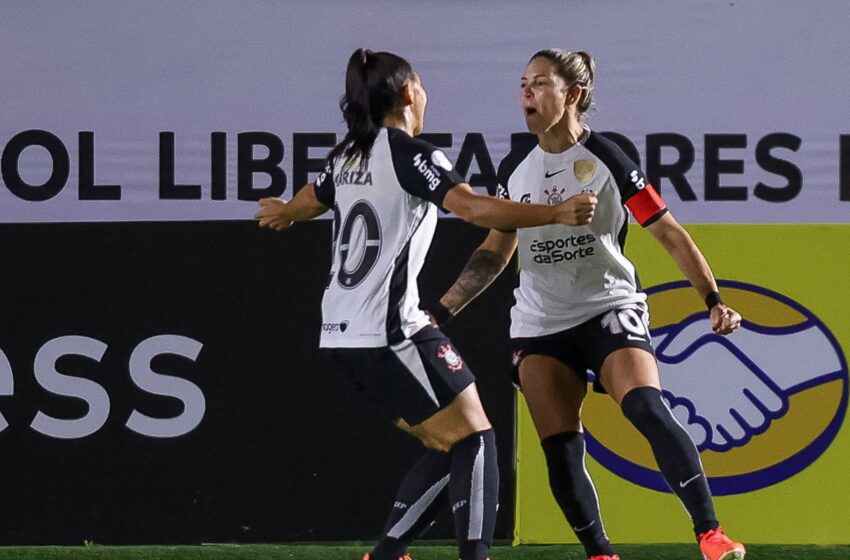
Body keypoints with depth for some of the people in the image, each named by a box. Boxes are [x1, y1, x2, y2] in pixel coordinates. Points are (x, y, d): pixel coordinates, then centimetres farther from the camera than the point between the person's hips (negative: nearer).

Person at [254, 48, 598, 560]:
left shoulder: (348, 157, 16)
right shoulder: (409, 154, -9)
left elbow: (306, 204, 38)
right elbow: (474, 208, -25)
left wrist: (283, 213, 62)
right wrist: (557, 214, -29)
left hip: (343, 335, 9)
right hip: (390, 331, -9)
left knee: (446, 449, 12)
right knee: (475, 440, -7)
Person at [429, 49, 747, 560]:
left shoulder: (607, 161, -7)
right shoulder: (515, 170, 7)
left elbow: (671, 235, -6)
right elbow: (495, 253, 19)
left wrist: (714, 301, -15)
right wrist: (441, 312, 13)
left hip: (610, 310, -5)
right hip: (540, 324, 5)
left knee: (647, 408, -26)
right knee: (560, 451, -6)